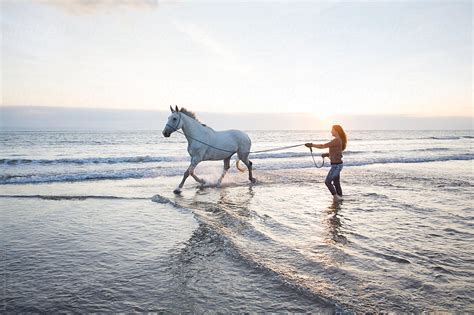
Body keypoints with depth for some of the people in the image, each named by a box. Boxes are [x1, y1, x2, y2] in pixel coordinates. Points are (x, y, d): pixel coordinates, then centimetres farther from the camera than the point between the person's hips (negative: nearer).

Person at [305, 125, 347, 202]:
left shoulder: (336, 140, -19)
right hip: (337, 164, 10)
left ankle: (336, 197, -1)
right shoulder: (339, 140, 11)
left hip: (336, 165, -10)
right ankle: (339, 198, 20)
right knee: (336, 183, 14)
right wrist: (327, 154, 8)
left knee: (327, 181, -6)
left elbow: (322, 146, -20)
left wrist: (311, 145, -15)